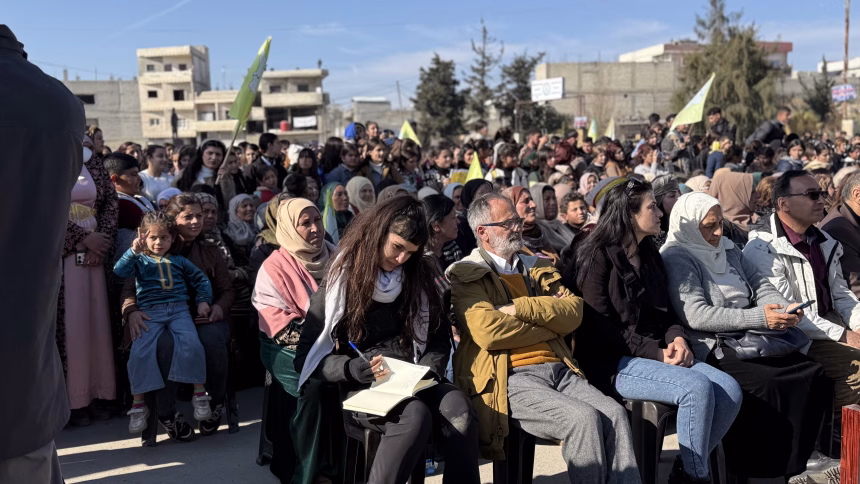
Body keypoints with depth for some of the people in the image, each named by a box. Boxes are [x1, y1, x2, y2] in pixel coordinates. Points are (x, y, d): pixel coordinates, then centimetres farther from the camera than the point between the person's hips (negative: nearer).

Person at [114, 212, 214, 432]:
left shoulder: (179, 261, 21)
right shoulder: (140, 260, 15)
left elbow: (200, 279, 25)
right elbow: (119, 271, -3)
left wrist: (203, 301, 12)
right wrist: (133, 251, -15)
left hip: (179, 309, 1)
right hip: (150, 313, 0)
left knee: (191, 344, -24)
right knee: (140, 351, -20)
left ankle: (200, 394, -9)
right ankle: (138, 405, -6)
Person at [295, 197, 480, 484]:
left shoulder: (419, 278, 11)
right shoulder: (339, 282, 0)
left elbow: (439, 337, 15)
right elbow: (307, 356, 0)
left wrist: (428, 370, -5)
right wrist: (351, 369, -18)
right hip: (362, 389, -3)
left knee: (458, 408, -30)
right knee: (415, 415, -35)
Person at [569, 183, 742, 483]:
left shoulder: (650, 255, 16)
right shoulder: (598, 257, -8)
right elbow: (600, 327, -13)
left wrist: (677, 338, -2)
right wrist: (656, 353, -16)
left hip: (659, 354, 8)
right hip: (613, 363, -8)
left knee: (730, 391, -12)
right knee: (697, 388, -27)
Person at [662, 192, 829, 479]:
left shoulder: (729, 250, 18)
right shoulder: (677, 258, -7)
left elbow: (761, 286, 15)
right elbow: (696, 315, -18)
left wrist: (785, 308, -9)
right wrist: (759, 318, -20)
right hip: (712, 349, -8)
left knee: (812, 375, -10)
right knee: (767, 385, -28)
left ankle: (792, 463, -1)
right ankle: (755, 469, -11)